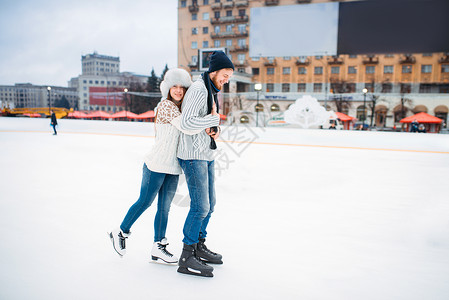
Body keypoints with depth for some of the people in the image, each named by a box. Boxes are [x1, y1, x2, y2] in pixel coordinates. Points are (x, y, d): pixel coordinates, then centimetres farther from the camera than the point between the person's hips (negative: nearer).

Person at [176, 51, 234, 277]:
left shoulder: (212, 90, 16)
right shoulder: (198, 90, -16)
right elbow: (186, 123, -26)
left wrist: (215, 129, 0)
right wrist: (213, 119, -17)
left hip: (206, 155, 10)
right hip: (193, 156, -10)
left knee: (209, 204, 16)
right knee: (200, 206, -9)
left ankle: (199, 246, 31)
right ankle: (186, 258, 4)